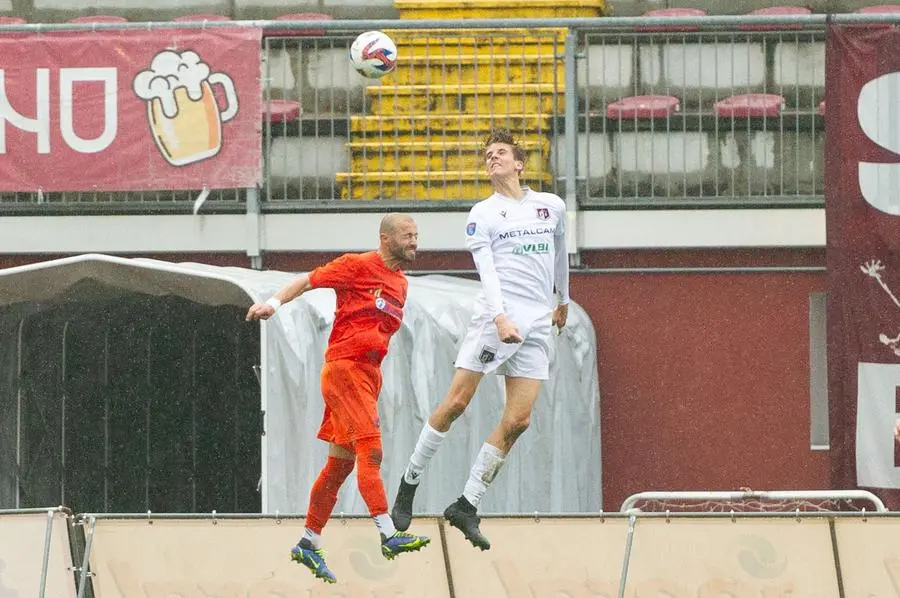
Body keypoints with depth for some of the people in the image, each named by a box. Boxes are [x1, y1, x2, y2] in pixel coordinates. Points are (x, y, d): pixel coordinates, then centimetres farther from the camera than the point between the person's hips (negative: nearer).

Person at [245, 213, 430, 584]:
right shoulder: (358, 266, -5)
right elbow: (309, 280, -3)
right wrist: (274, 303, -15)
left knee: (341, 463, 10)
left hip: (369, 373, 8)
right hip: (343, 367, -8)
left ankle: (309, 544, 16)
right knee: (370, 451, -18)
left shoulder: (400, 284, 17)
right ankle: (389, 535, -26)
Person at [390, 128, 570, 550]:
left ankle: (467, 507, 0)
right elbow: (486, 270, -9)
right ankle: (409, 484, 5)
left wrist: (563, 299, 42)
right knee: (456, 402, -10)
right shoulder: (482, 214, 5)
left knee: (518, 420, -6)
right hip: (496, 317, -3)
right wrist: (500, 317, -24)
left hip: (538, 326, 3)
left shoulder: (552, 206, 15)